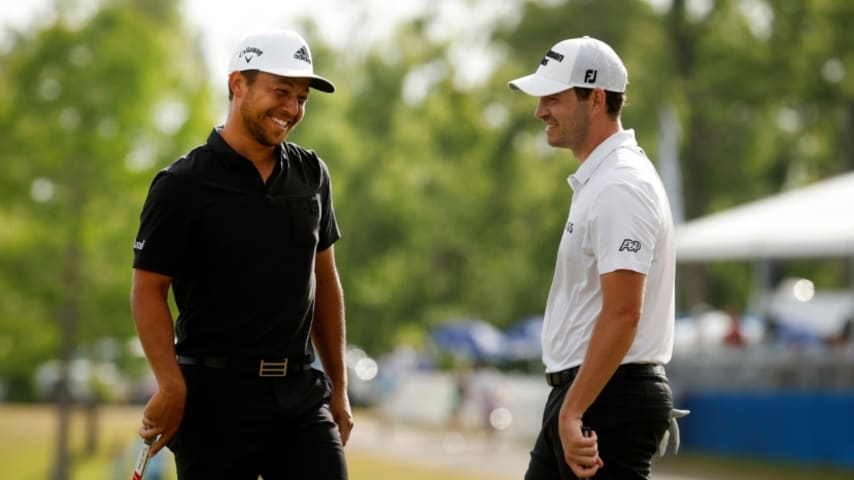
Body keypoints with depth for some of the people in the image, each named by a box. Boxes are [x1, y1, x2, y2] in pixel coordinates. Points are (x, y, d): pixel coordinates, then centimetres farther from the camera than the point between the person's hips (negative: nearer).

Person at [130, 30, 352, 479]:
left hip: (301, 392, 4)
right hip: (216, 397, -4)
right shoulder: (183, 184, -6)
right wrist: (171, 385, -20)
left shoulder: (310, 174, 10)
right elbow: (148, 291, -7)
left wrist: (338, 386, 17)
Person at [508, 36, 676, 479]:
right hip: (580, 394, 11)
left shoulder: (620, 187, -17)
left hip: (609, 398, -11)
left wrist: (573, 412, -26)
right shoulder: (595, 180, 17)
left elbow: (622, 314, -24)